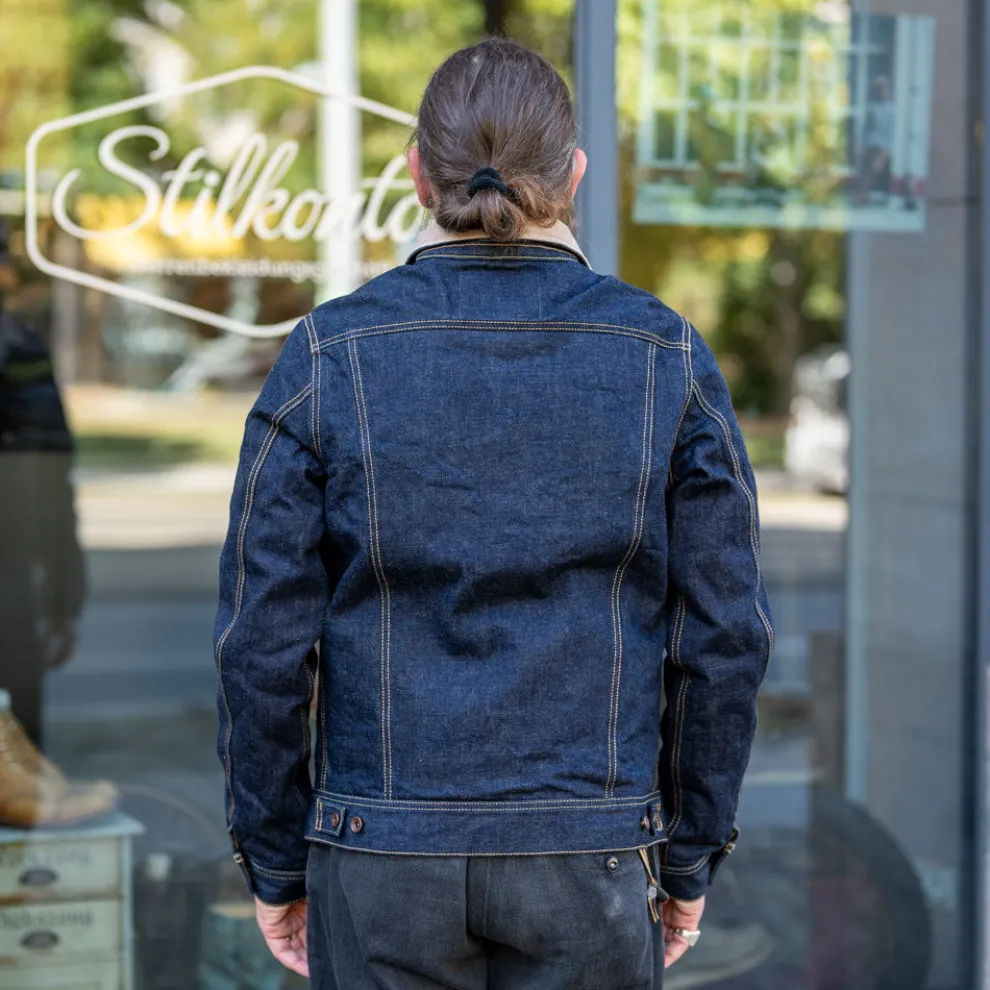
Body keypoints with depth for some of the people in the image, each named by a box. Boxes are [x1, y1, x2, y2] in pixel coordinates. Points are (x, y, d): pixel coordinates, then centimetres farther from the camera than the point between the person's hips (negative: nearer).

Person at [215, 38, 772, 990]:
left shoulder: (329, 354, -6)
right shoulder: (666, 357, -4)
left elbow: (265, 636, -6)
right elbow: (723, 634, -3)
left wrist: (274, 862, 5)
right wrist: (690, 858, 8)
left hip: (386, 853, 0)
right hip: (589, 857, 0)